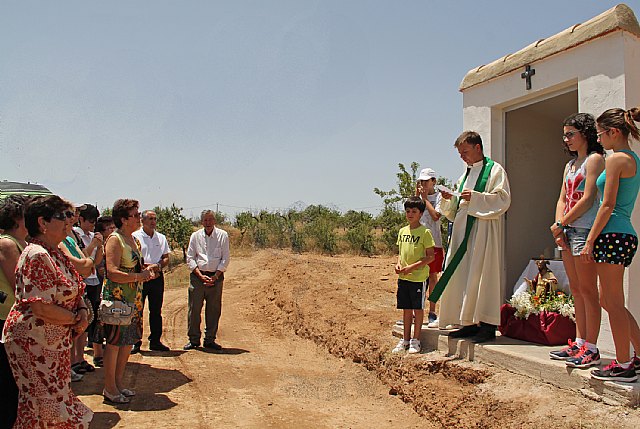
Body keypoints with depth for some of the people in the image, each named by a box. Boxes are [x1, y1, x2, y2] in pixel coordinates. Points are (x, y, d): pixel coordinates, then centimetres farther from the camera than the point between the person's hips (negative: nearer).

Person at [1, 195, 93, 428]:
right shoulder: (37, 256, -20)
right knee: (43, 403, 2)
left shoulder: (57, 253, 10)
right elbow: (41, 307, -26)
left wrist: (83, 311, -1)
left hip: (55, 341, 9)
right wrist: (75, 319, -12)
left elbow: (72, 291, 19)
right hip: (34, 342, -9)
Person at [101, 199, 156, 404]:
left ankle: (119, 382, 26)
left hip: (134, 298, 9)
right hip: (116, 298, -9)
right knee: (115, 341, 0)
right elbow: (113, 273, -22)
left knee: (128, 341, 13)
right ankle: (109, 388, 12)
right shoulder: (115, 239, -13)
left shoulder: (134, 240, 14)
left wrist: (146, 271, 7)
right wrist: (140, 276, -20)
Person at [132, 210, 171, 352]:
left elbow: (166, 258, 13)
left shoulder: (161, 238, 13)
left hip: (157, 277, 4)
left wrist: (158, 266, -8)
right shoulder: (135, 237, -1)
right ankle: (135, 342, 9)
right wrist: (146, 266, -18)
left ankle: (155, 341, 17)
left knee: (156, 311, 9)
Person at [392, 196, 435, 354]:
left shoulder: (425, 232, -9)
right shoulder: (402, 231, 9)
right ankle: (405, 339, 23)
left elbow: (431, 256, -10)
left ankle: (415, 340, 15)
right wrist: (398, 264, -1)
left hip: (419, 277, -5)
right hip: (403, 277, 6)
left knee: (418, 308, 5)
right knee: (406, 308, 13)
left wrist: (413, 266, -18)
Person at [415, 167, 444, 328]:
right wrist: (417, 196, -3)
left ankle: (432, 313, 8)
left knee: (432, 276, 1)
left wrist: (424, 198, -9)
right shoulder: (419, 197, 12)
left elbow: (435, 216, -15)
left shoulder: (438, 196, -1)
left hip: (433, 242, -4)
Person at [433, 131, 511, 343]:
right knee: (463, 275, 6)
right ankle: (470, 323, 12)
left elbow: (503, 199, -11)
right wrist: (450, 199, 4)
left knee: (483, 274, -8)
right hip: (463, 230, 8)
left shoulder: (495, 170, 0)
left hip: (485, 230, -8)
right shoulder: (465, 175, 21)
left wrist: (475, 197, -18)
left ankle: (487, 325, -2)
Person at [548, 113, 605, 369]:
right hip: (568, 230, 9)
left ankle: (591, 349, 1)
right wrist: (558, 226, 1)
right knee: (576, 290, 11)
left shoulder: (595, 159, -5)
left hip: (585, 230, -9)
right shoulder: (570, 165, 21)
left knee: (587, 290, -6)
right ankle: (579, 344, 18)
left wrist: (561, 223, -10)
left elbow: (589, 199, -14)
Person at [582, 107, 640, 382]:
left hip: (613, 235, -10)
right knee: (607, 300, 16)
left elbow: (607, 205, -15)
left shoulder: (616, 159, -11)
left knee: (613, 302, -1)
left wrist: (590, 239, -12)